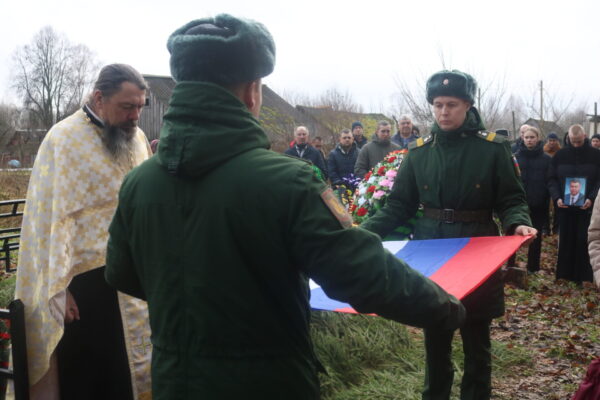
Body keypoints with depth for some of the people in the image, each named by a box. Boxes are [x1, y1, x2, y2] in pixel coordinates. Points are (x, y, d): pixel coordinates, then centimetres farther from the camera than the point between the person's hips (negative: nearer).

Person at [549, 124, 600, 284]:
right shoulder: (560, 155, 4)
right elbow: (552, 179, 6)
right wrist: (557, 197, -10)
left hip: (587, 207, -2)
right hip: (565, 206, 2)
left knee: (584, 241, -1)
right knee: (566, 241, 7)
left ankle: (583, 275, 7)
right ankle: (565, 273, 16)